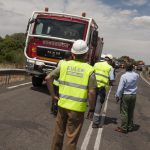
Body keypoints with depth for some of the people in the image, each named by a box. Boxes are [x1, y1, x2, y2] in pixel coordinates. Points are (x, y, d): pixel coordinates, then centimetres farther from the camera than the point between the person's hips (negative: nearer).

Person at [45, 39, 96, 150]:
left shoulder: (64, 65, -1)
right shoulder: (89, 70, -11)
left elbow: (49, 78, -2)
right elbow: (92, 92, -15)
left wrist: (53, 95, 6)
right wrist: (91, 109, -3)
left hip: (63, 105, 3)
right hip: (77, 108, -3)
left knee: (58, 133, 22)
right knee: (72, 138, 10)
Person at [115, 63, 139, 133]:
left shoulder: (124, 76, -16)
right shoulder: (136, 75, -1)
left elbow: (120, 87, -14)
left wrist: (118, 96, -4)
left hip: (125, 95, -5)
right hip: (133, 96, 5)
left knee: (124, 112, 0)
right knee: (131, 112, 14)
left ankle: (123, 128, 3)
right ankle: (130, 127, 22)